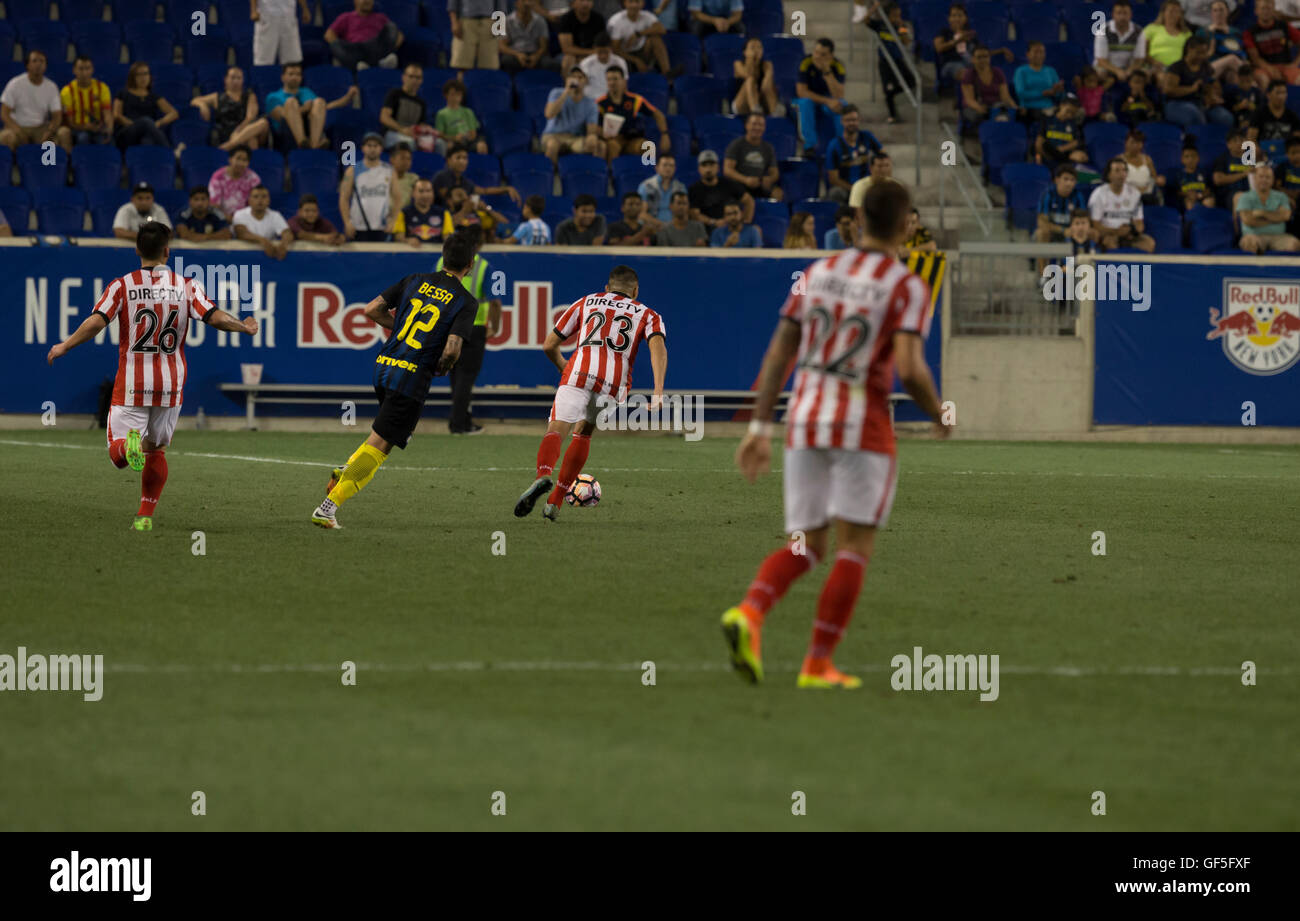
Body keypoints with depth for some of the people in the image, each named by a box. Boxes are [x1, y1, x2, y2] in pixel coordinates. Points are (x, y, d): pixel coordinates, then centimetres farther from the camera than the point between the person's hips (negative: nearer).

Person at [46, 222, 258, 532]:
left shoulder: (122, 286, -3)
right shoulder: (186, 286, 1)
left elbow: (97, 322, -13)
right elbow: (215, 317, -6)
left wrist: (64, 346, -4)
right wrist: (245, 328, 12)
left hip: (131, 386, -2)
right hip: (170, 386, 2)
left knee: (117, 454, 1)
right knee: (157, 450, 19)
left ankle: (130, 444, -34)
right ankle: (146, 515, 15)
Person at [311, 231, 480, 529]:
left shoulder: (415, 280, 10)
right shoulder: (465, 302, -5)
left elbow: (372, 309, 7)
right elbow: (452, 349, -16)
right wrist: (442, 369, 6)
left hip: (383, 366, 6)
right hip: (413, 376, -6)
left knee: (402, 433, 29)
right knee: (378, 446, -4)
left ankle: (348, 468, 11)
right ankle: (329, 506, -11)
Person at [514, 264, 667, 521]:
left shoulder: (585, 303, 28)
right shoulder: (647, 314, 25)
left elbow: (549, 345, 27)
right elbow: (657, 346, 3)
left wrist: (563, 367, 46)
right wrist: (658, 392, -8)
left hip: (579, 372, -1)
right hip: (615, 383, 1)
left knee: (556, 431, -9)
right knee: (583, 432, 22)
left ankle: (543, 476, -41)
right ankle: (555, 501, 16)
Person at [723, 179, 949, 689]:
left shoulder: (818, 273, 8)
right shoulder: (908, 288, -7)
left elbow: (777, 354, 5)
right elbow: (909, 370, -18)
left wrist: (759, 428, 7)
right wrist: (940, 417, 1)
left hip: (804, 423, 5)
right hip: (864, 428, -5)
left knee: (805, 548, 9)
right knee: (854, 548, 5)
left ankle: (749, 613, -19)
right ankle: (818, 664, 0)